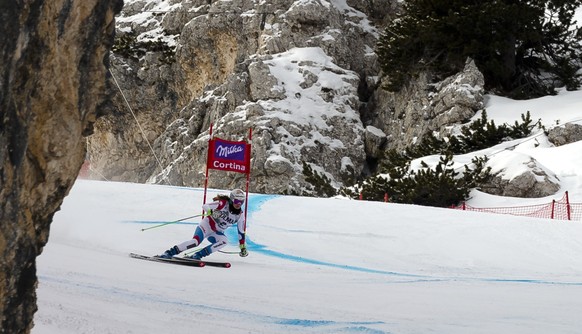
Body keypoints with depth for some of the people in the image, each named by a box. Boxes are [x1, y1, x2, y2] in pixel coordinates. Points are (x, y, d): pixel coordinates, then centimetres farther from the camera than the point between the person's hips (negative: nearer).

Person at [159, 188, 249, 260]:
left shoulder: (240, 215, -3)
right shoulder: (223, 204, -16)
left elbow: (241, 232, 7)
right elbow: (205, 206, -20)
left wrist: (243, 247, 7)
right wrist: (211, 212, -41)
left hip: (217, 232, 5)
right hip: (207, 225, -5)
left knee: (224, 241, -28)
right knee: (196, 241, -31)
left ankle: (197, 255, -27)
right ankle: (168, 253, -23)